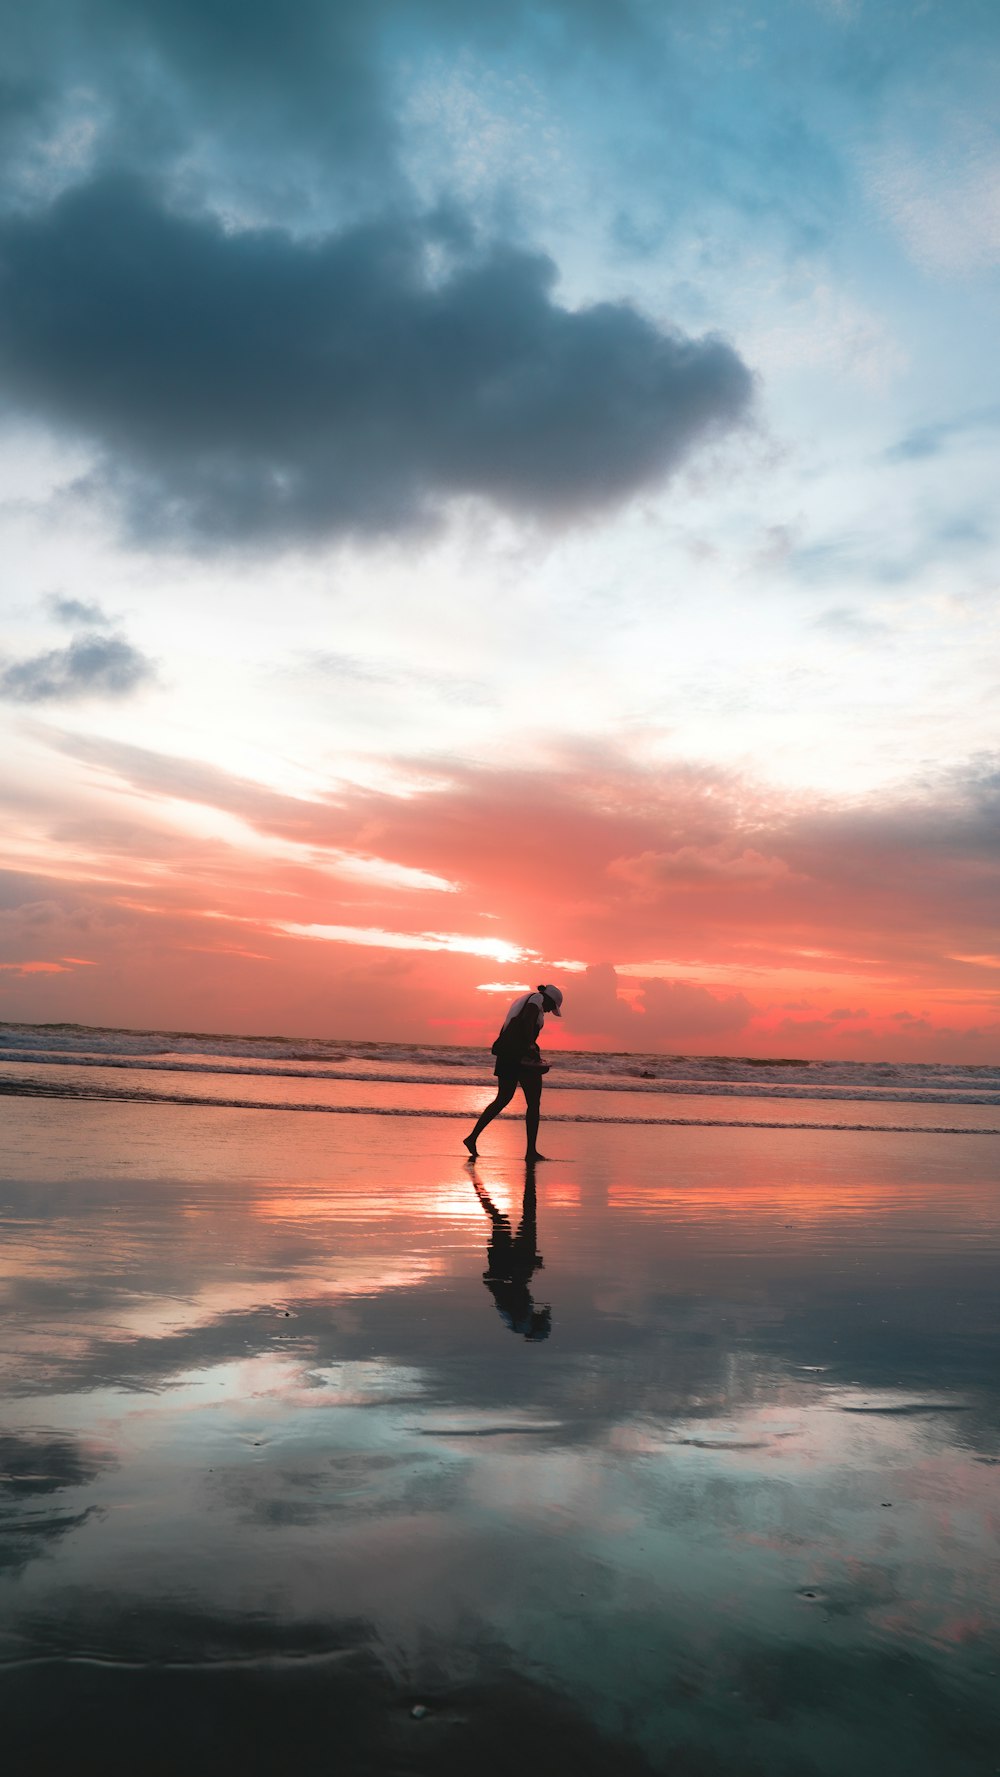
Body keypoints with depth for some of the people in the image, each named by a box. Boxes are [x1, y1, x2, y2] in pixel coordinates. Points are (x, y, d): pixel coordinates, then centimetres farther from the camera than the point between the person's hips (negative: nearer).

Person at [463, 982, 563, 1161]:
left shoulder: (523, 999, 25)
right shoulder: (537, 999, -2)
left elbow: (505, 1027, 24)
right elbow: (528, 1020, -21)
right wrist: (530, 1045, -22)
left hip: (506, 1053, 9)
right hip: (522, 1055, -9)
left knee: (502, 1099, 16)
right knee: (534, 1103, 0)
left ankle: (473, 1137, 10)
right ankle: (531, 1150, 0)